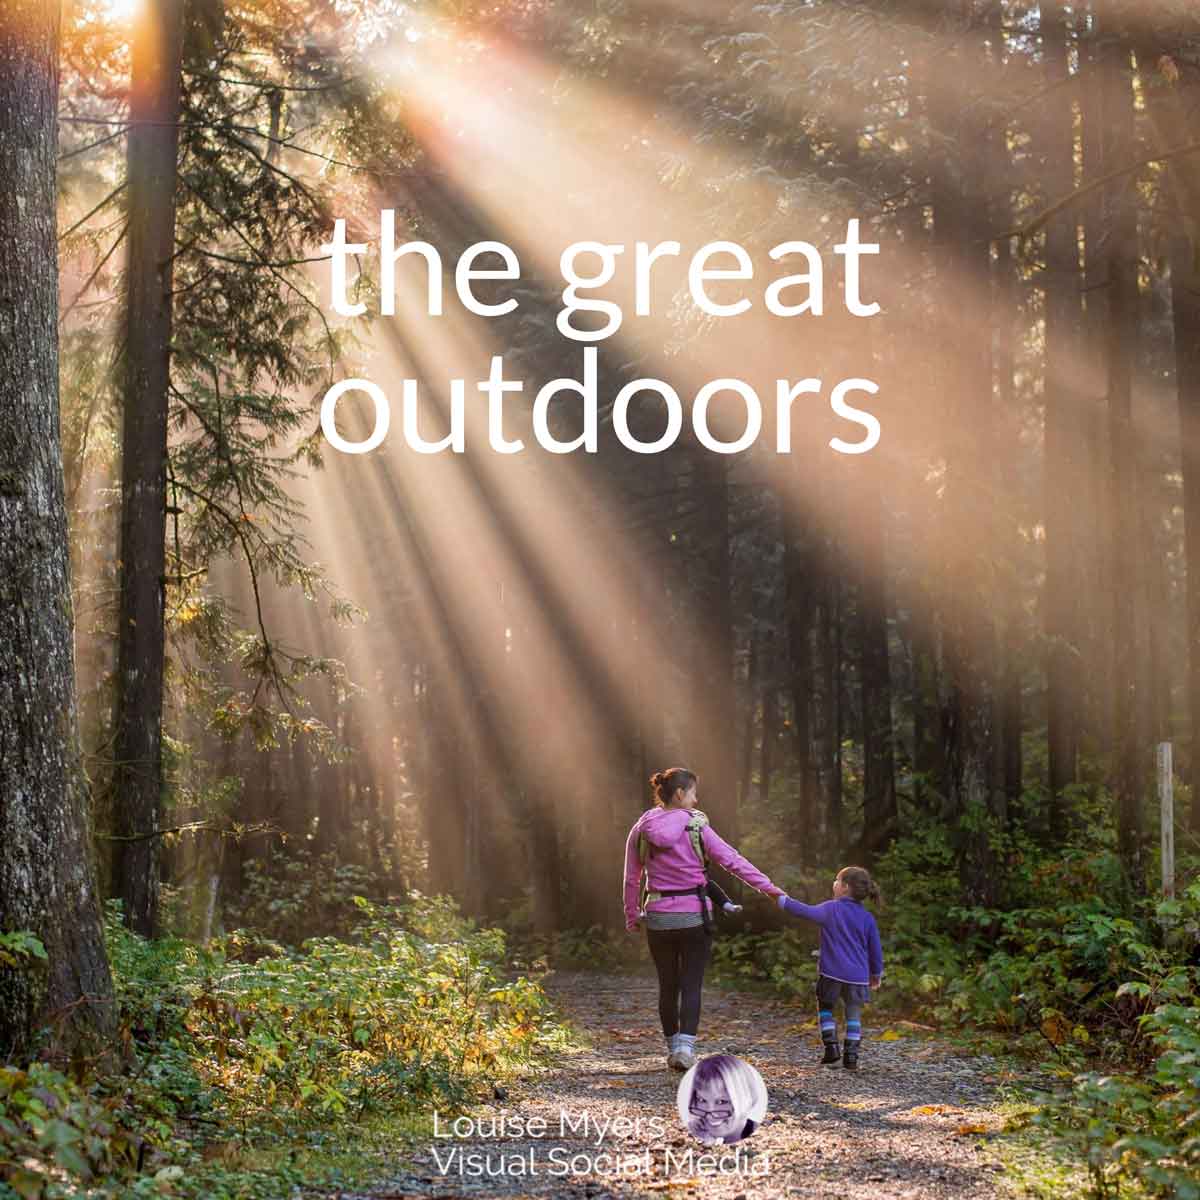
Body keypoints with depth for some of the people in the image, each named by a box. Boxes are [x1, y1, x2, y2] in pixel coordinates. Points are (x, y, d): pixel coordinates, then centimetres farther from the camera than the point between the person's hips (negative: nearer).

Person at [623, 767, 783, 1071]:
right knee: (691, 985, 2)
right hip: (693, 917, -3)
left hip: (658, 918, 3)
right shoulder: (696, 827, -8)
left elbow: (631, 878, 5)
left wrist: (632, 916, 16)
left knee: (667, 986, 15)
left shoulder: (641, 829, 1)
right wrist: (767, 886, -7)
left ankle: (673, 1048, 24)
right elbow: (732, 860, -10)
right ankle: (685, 1047, -13)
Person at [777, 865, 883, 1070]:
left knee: (825, 1008, 17)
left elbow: (806, 911, -9)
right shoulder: (867, 918, 4)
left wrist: (782, 900, 3)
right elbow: (875, 949, 8)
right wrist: (876, 974, 22)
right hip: (858, 976, 2)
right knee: (853, 1014, 14)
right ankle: (851, 1056, 7)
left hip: (832, 973, -2)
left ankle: (832, 1048, 5)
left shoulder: (830, 909, -5)